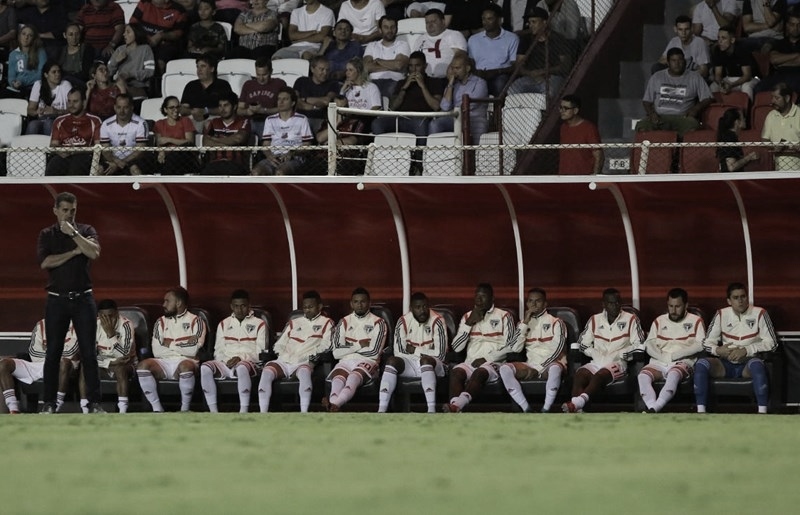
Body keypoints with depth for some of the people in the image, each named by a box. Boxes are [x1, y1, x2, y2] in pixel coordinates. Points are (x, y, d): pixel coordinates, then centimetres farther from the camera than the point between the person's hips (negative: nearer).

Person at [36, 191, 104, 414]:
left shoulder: (86, 231, 7)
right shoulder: (47, 235, 7)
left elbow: (94, 252, -12)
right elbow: (45, 262, -10)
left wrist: (73, 233, -14)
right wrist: (75, 252, -9)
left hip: (83, 298, 0)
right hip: (57, 300, 0)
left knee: (89, 352, -3)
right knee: (53, 353, 1)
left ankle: (94, 402, -3)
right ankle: (49, 403, 5)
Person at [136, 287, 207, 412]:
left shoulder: (195, 321, 7)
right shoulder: (161, 322, 18)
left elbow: (193, 350, -8)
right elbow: (157, 351, 4)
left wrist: (170, 344, 1)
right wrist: (183, 344, 1)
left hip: (185, 361, -4)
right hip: (164, 362, 4)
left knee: (185, 366, -40)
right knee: (143, 365, -27)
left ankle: (185, 409, -21)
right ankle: (157, 409, -21)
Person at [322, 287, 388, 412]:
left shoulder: (378, 323, 10)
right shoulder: (344, 323, 19)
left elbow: (374, 352, -2)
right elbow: (336, 352, 8)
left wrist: (349, 348, 6)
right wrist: (358, 345, 1)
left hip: (367, 362, -3)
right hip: (346, 361, 3)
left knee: (353, 378, -39)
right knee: (338, 378, -35)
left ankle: (333, 405, -68)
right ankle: (334, 405, -68)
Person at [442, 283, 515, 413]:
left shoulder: (504, 317, 10)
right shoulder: (467, 317, 20)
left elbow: (511, 346, 0)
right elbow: (456, 347, 12)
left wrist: (487, 358, -9)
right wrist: (469, 323, 2)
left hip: (493, 363, -4)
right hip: (471, 362, 4)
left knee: (480, 372, -37)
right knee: (456, 372, -31)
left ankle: (455, 406, -60)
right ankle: (455, 406, -56)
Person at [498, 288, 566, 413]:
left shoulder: (555, 322, 7)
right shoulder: (523, 323, 18)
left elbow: (558, 349, -5)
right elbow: (515, 349, 3)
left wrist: (542, 366, -16)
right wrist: (525, 323, -1)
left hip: (550, 365, -4)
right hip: (530, 366, 4)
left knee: (555, 368, -40)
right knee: (505, 368, -25)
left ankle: (546, 410, -34)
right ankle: (526, 409, -28)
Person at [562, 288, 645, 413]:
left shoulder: (631, 319, 9)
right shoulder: (595, 320, 19)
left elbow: (639, 346, 2)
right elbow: (583, 343, 18)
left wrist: (618, 354, -8)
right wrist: (595, 354, -2)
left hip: (617, 363, -3)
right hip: (597, 362, 3)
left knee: (600, 375, -36)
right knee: (579, 374, -30)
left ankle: (576, 403, -58)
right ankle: (577, 412, -51)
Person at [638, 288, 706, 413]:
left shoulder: (695, 321, 11)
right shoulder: (659, 321, 21)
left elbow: (700, 345, -3)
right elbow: (649, 344, 10)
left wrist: (674, 355, -10)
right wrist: (662, 356, -10)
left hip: (682, 362, -3)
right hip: (659, 363, 3)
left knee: (674, 375, -39)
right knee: (643, 376, -30)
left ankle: (653, 410, -50)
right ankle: (653, 409, -46)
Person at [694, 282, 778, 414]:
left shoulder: (759, 313, 0)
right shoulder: (721, 314, 8)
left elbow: (771, 343, -6)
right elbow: (707, 343, 8)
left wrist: (746, 350, -17)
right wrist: (718, 350, -16)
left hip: (748, 363, -3)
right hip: (726, 365, 3)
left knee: (757, 364, -39)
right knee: (701, 363, -25)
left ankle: (762, 412, -42)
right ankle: (701, 411, -28)